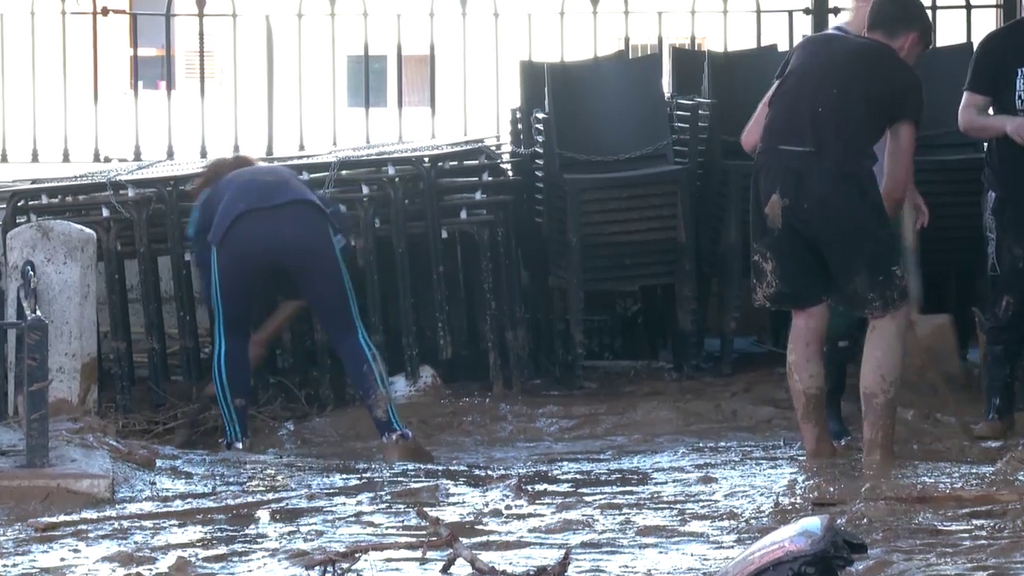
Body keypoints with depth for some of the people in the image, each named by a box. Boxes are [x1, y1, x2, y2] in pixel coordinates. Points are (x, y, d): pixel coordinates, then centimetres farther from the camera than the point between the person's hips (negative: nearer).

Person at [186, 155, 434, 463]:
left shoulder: (207, 200, 41)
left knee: (228, 341, 23)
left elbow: (210, 285, 38)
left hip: (238, 234, -1)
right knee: (349, 333, 10)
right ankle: (397, 440, -2)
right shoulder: (284, 176, 47)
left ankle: (236, 447, 18)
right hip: (306, 225, 1)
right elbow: (309, 285, 42)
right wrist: (264, 336, 45)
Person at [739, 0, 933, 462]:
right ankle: (876, 463, 6)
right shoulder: (901, 77, 20)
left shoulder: (811, 48, 29)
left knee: (807, 313, 21)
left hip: (775, 181, 4)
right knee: (887, 313, 11)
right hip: (838, 181, -4)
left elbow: (750, 139, 28)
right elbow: (895, 187, 22)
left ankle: (817, 458, 23)